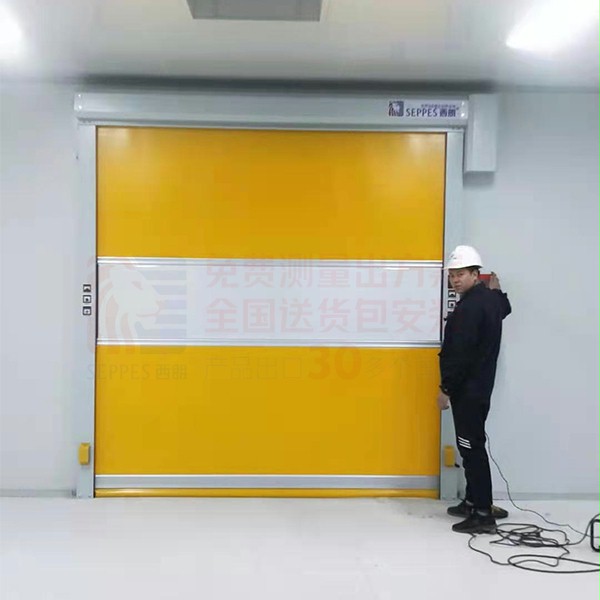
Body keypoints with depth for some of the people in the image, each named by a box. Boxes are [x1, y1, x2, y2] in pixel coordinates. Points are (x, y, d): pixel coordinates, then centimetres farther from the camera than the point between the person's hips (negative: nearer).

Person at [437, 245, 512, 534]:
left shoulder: (469, 307, -20)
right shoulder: (491, 299, 10)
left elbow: (460, 354, -23)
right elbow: (505, 308, 37)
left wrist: (446, 388, -17)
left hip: (467, 389, -10)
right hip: (480, 386, 11)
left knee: (472, 448, -7)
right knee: (473, 445, 17)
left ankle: (483, 514, -3)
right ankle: (474, 501, 27)